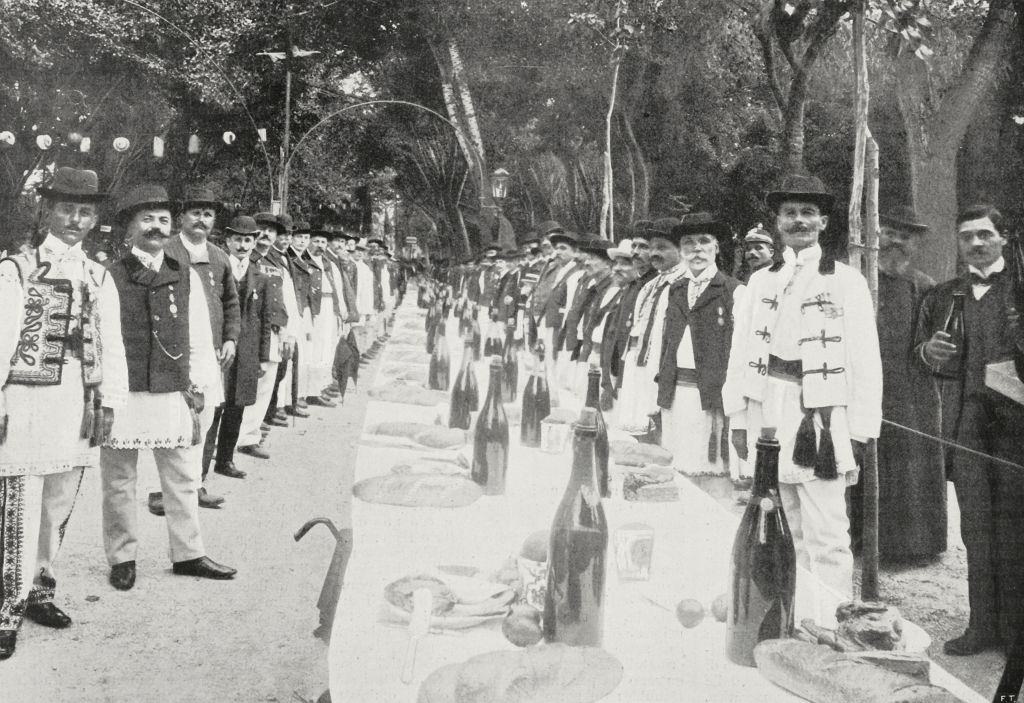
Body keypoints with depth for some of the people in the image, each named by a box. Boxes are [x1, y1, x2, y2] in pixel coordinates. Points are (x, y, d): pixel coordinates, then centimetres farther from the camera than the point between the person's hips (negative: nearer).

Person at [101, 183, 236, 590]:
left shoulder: (186, 278, 7)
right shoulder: (110, 277, -3)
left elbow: (200, 337, 9)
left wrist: (199, 386, 3)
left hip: (174, 394, 3)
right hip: (123, 395, -3)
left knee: (183, 479, 11)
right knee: (119, 482, 8)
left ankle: (187, 554, 24)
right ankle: (122, 557, 23)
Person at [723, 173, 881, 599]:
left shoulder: (847, 281, 1)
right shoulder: (760, 282, 12)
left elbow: (865, 361, -2)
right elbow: (740, 353, 10)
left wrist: (860, 432, -7)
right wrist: (738, 419, 3)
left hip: (821, 419, -4)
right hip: (769, 420, 4)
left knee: (826, 536, -6)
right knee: (794, 532, 12)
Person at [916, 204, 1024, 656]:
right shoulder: (942, 296, 16)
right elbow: (920, 354, 20)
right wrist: (929, 352, -1)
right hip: (964, 421, 3)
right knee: (976, 528, 5)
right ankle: (982, 626, 12)